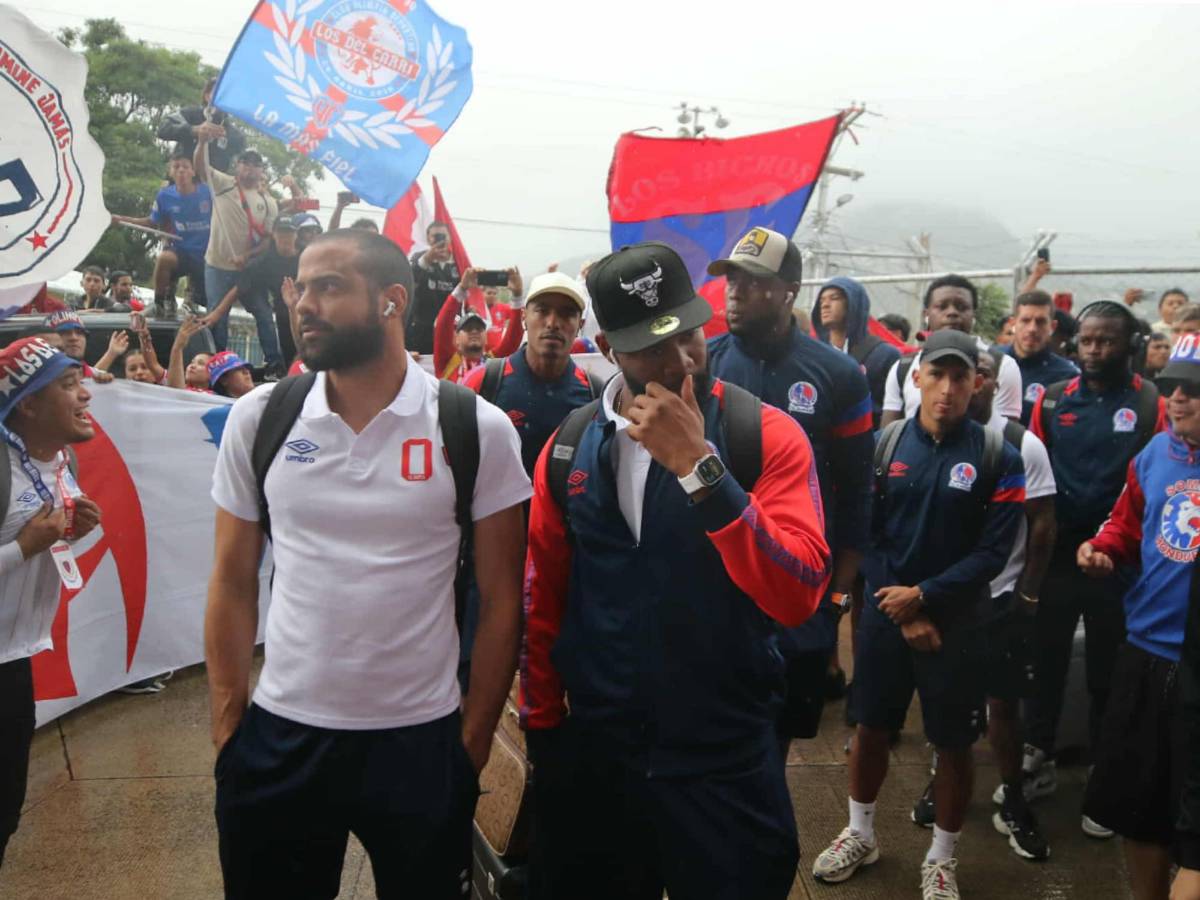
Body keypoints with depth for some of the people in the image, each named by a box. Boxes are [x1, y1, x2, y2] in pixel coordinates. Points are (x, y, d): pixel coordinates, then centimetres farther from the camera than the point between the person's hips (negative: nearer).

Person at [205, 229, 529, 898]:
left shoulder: (477, 429, -8)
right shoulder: (258, 418, -1)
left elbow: (501, 598, -3)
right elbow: (234, 583, 6)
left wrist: (474, 746, -2)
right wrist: (226, 729, 3)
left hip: (420, 741, -2)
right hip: (277, 739, 2)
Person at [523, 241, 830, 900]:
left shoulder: (766, 435, -11)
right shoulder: (569, 446, -1)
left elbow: (798, 594, -23)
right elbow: (544, 597, 7)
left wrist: (699, 465, -28)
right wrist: (542, 722, 9)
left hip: (725, 762, -3)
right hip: (592, 752, 3)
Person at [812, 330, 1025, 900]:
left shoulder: (998, 457, -8)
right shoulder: (885, 444, -3)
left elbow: (992, 551, -10)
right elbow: (865, 533, -3)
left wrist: (923, 596, -16)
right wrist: (901, 611, -10)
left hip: (957, 621, -2)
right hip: (885, 612, 2)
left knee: (953, 745, 9)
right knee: (870, 727, 14)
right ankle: (860, 835, 36)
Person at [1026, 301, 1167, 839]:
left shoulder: (1151, 405, -6)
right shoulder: (1053, 400, 3)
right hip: (1057, 552, 3)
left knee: (1109, 673, 10)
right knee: (1045, 660, 12)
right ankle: (1038, 761, 28)